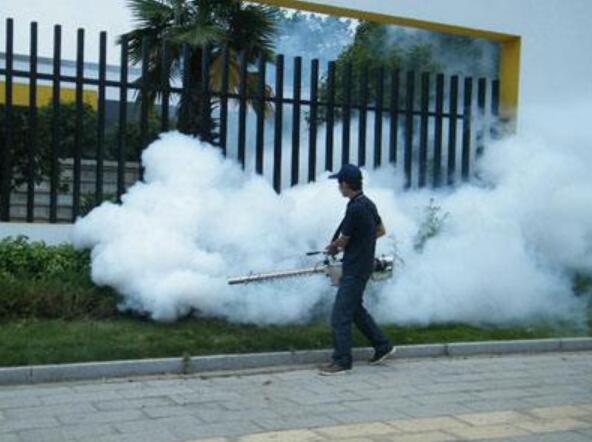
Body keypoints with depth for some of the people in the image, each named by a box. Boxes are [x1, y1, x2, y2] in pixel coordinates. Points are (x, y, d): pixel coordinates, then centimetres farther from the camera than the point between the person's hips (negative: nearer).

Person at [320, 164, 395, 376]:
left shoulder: (355, 209, -21)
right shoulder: (368, 204, 7)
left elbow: (342, 241, -13)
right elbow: (381, 230, 20)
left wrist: (331, 248, 8)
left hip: (355, 269, -10)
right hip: (363, 265, 10)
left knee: (340, 316, -4)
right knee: (355, 309, 22)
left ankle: (341, 361, 2)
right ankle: (382, 345, 29)